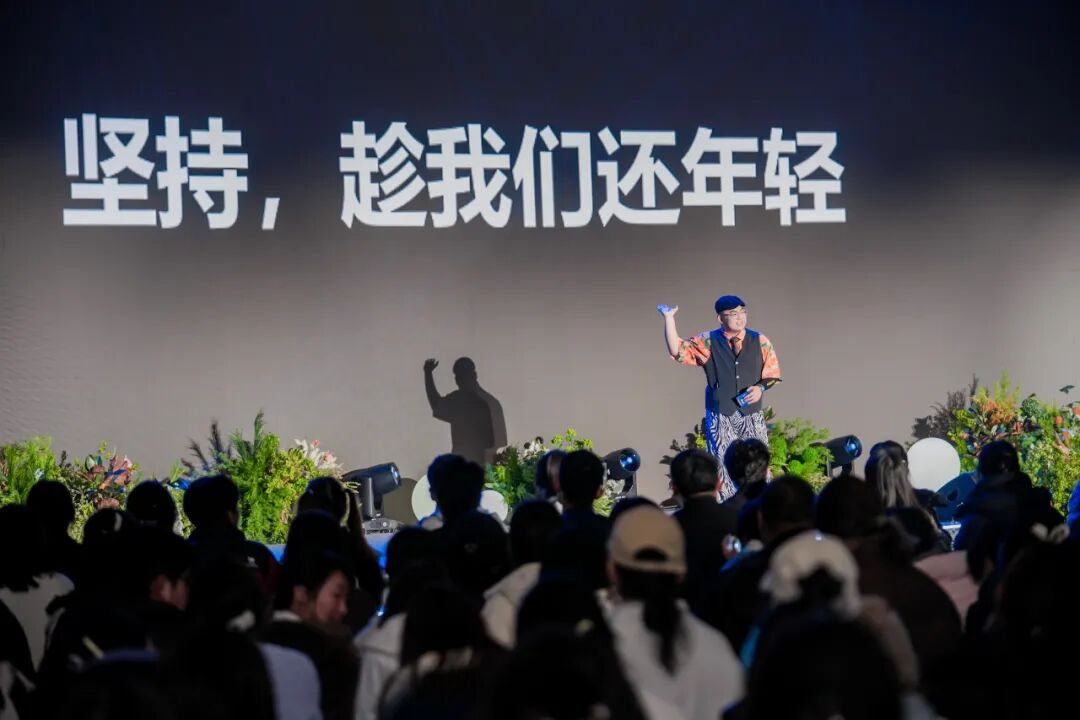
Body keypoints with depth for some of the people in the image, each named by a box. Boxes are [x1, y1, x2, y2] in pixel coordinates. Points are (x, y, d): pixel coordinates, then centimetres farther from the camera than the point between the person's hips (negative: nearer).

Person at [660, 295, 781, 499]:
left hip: (752, 415, 0)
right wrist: (669, 318, -17)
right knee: (723, 469, 2)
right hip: (720, 417, 0)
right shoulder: (708, 342, 0)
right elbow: (677, 351, -9)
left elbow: (772, 374, 8)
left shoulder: (760, 341, 2)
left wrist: (761, 387, -13)